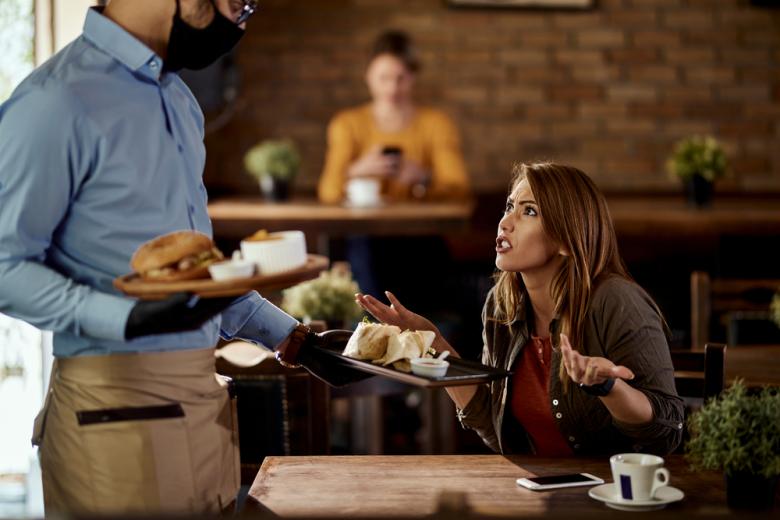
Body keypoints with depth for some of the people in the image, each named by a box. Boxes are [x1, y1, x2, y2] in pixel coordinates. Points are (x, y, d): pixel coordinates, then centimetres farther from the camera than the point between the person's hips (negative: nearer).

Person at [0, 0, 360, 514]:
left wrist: (288, 334, 18)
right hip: (119, 404, -8)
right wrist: (128, 318, -27)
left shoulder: (178, 99, 14)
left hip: (202, 393, 8)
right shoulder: (57, 102, -14)